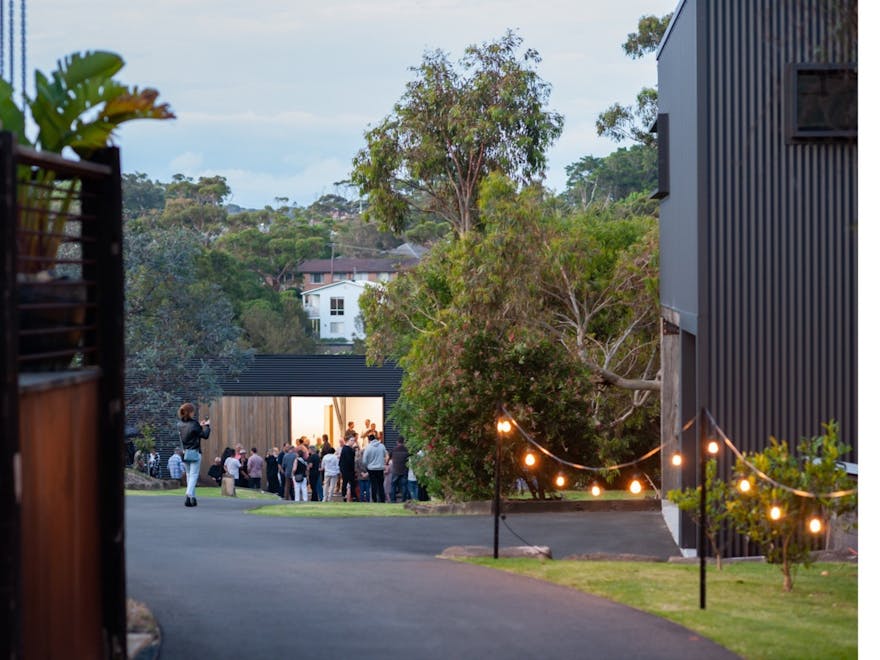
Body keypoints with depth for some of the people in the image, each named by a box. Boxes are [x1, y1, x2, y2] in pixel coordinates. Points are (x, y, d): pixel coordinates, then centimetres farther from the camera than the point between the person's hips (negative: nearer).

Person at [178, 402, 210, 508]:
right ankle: (189, 496, -22)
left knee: (189, 475, 17)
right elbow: (205, 436, -8)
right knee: (193, 475, -6)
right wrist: (207, 426, 8)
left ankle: (192, 498, 20)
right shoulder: (193, 424, -16)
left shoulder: (180, 425, 3)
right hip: (195, 453, -6)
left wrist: (200, 426, 21)